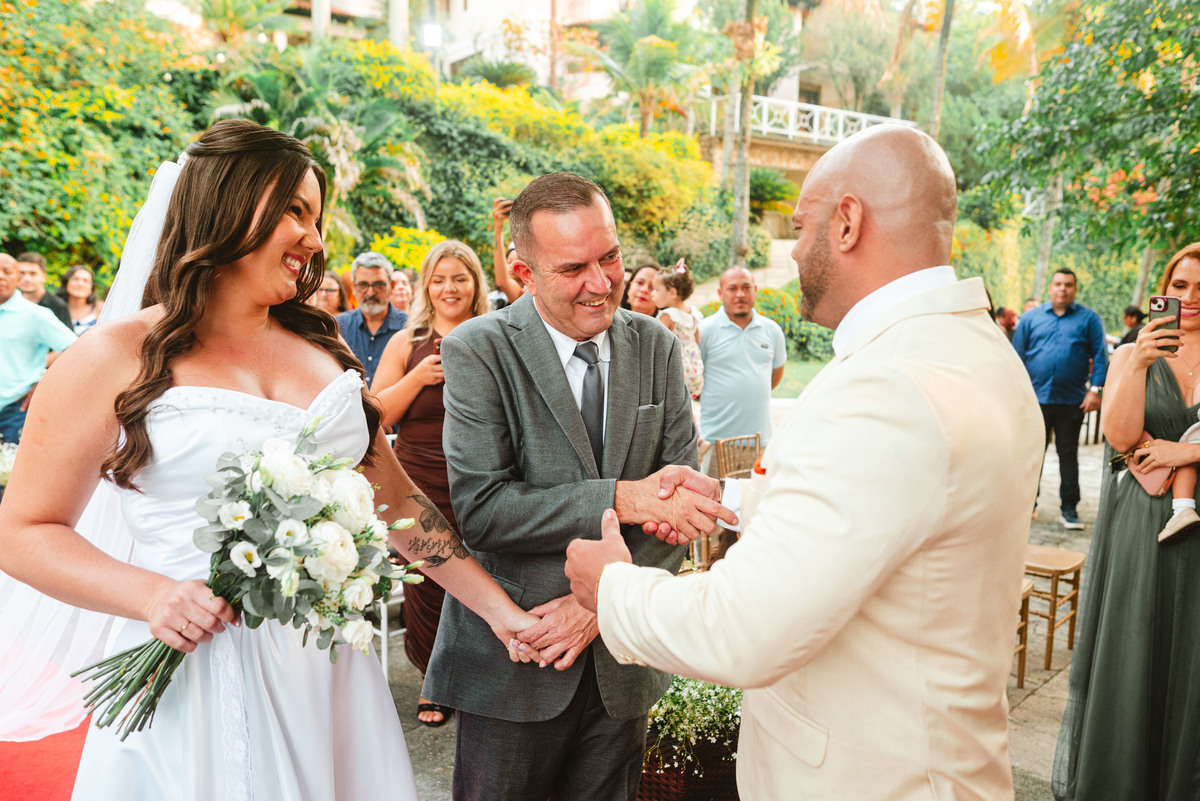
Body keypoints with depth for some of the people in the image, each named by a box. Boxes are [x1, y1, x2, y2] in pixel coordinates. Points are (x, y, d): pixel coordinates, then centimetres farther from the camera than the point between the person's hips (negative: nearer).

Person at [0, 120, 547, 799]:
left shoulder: (325, 350, 7)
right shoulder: (116, 359, -6)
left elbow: (397, 502, 7)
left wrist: (501, 609, 2)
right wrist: (151, 595, -19)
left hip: (327, 664, 5)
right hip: (195, 668, -4)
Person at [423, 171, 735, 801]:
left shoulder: (656, 346, 0)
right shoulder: (477, 352, -12)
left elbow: (681, 494, -3)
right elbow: (480, 509, -19)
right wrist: (619, 498, -25)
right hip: (511, 660, -3)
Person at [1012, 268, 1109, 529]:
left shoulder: (1088, 319, 5)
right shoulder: (1031, 318, 7)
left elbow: (1101, 356, 2)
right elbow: (1017, 355, 7)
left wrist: (1096, 390, -7)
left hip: (1072, 400, -1)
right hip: (1035, 397, 1)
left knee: (1068, 453, 6)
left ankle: (1069, 507, 14)